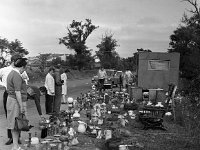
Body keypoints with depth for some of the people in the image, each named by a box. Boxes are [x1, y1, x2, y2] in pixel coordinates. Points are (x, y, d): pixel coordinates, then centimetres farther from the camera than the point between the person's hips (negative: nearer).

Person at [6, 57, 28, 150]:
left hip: (11, 99, 10)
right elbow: (17, 92, -20)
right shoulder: (17, 76, -17)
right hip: (16, 101, -10)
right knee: (16, 125, -4)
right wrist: (21, 106, -18)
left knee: (14, 125, 12)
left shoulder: (11, 73, 14)